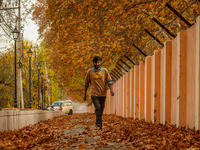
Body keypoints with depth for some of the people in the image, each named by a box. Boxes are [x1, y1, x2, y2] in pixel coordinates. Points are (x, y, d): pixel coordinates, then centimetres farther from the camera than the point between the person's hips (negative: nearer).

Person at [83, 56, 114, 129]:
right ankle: (99, 123, -19)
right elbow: (86, 83, 9)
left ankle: (98, 122, 27)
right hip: (94, 94, -2)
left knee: (101, 109, 10)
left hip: (103, 94, 2)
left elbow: (109, 81, 1)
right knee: (98, 108, -17)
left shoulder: (105, 71, 3)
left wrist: (111, 90, -15)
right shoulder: (89, 72, 0)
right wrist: (85, 93, 11)